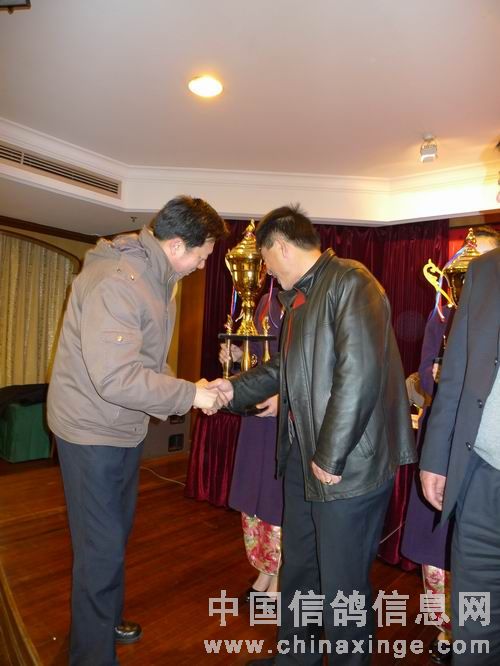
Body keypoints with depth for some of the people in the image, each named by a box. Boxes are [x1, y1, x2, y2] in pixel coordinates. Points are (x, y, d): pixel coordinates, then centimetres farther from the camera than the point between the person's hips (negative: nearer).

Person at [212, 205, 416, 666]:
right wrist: (234, 389, 8)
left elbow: (360, 373, -23)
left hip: (348, 467, -9)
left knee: (342, 588, 9)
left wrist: (330, 457, -19)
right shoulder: (297, 298, 14)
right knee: (297, 571, 23)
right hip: (303, 459, 9)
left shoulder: (350, 281, -15)